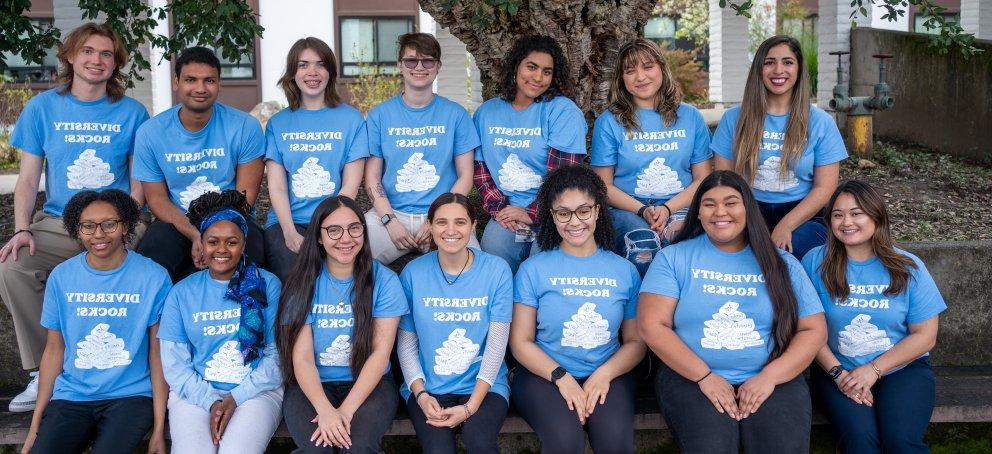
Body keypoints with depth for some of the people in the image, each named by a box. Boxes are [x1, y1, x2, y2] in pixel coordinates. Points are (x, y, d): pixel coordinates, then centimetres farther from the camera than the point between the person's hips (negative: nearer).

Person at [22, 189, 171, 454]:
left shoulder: (154, 278, -5)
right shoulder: (61, 277, 4)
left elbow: (158, 354, -4)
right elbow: (54, 350, 10)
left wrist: (158, 429, -7)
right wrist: (36, 422, 6)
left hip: (131, 394, -3)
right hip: (71, 394, 3)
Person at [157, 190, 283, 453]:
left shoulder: (267, 285, 3)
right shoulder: (181, 293, 8)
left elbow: (277, 355, -1)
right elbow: (174, 363, 2)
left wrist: (236, 398, -10)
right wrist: (210, 401, -12)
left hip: (255, 391, -1)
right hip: (195, 392, 1)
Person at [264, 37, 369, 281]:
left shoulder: (351, 119, 8)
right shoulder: (278, 123, 12)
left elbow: (350, 185, 1)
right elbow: (276, 186, 4)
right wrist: (290, 233, -13)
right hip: (286, 222, 1)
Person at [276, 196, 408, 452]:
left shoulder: (384, 280, -2)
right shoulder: (304, 282, 0)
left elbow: (381, 352, -7)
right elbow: (301, 357, -6)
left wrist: (346, 410, -19)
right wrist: (325, 410, -23)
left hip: (369, 383, 0)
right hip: (313, 384, 0)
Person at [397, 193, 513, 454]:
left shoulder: (497, 271, -2)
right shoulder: (414, 273, 0)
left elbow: (496, 344, -5)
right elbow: (406, 344, 4)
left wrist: (470, 406, -13)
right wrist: (420, 395, -11)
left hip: (483, 385, 0)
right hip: (426, 387, 1)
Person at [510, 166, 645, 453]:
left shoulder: (624, 271, 9)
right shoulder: (533, 270, 3)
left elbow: (636, 341, 9)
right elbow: (521, 342, 0)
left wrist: (604, 374, -10)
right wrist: (562, 378, -15)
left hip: (606, 374, 1)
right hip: (545, 373, -1)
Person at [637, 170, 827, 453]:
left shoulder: (781, 263, 12)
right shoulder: (674, 258, 6)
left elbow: (814, 330, 7)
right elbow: (652, 326, -3)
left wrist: (770, 377, -8)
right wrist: (705, 377, -11)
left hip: (773, 380, 2)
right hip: (692, 378, -1)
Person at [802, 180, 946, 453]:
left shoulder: (907, 267, 0)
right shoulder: (815, 262, -2)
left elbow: (925, 336, -1)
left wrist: (873, 370, -10)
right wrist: (838, 373, -13)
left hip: (902, 369, 1)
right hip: (837, 370, -1)